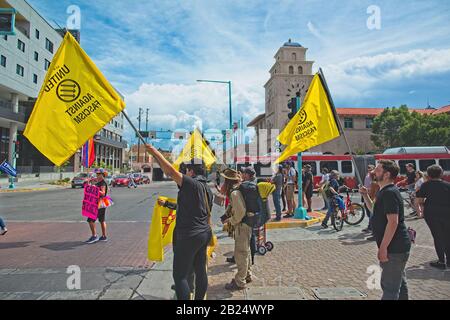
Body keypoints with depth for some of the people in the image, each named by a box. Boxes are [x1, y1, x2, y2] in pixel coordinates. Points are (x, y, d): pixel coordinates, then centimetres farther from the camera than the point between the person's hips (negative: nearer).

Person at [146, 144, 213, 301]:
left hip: (189, 236, -9)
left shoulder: (191, 183, -16)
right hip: (204, 234, 9)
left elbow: (170, 172, -25)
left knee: (180, 275, 0)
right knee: (200, 270, 18)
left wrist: (155, 152, -15)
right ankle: (200, 298, 31)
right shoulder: (208, 189, 10)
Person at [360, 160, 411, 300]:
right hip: (398, 247, 11)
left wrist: (383, 247, -23)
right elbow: (374, 209, 26)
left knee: (390, 288, -3)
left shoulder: (389, 193, -20)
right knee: (399, 283, 22)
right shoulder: (385, 191, 13)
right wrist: (365, 195, 11)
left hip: (395, 248, -10)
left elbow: (393, 222, -26)